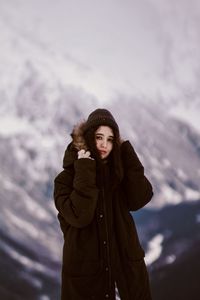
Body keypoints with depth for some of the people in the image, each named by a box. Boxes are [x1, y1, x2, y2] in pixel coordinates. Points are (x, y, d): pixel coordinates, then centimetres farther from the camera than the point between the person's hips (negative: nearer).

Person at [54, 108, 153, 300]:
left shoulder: (118, 173, 5)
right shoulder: (66, 179, -6)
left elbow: (140, 199, -12)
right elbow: (80, 216, -21)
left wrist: (126, 153, -9)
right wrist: (85, 171, -20)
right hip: (85, 269, -3)